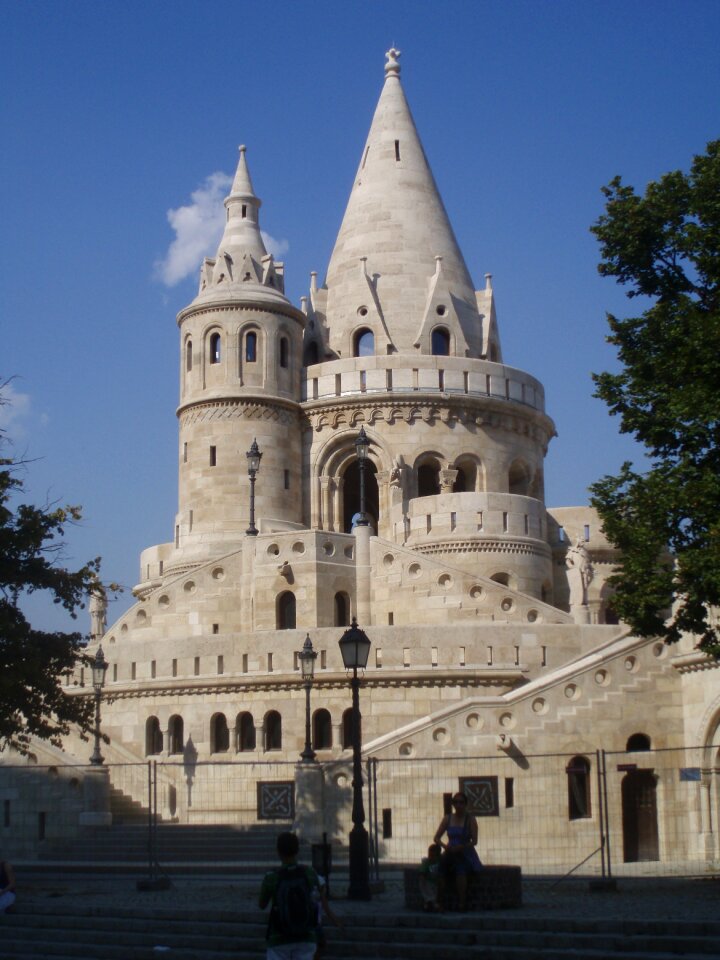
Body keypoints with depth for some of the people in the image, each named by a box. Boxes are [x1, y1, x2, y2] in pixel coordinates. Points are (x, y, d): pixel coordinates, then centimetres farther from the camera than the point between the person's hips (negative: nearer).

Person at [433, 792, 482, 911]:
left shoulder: (470, 819, 0)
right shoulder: (447, 818, 10)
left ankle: (462, 903, -30)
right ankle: (441, 902, -28)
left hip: (466, 854, -3)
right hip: (450, 854, 3)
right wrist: (444, 846, -13)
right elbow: (436, 838, 8)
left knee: (460, 867, -36)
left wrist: (460, 848, -21)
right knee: (441, 865, -30)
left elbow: (474, 841, -6)